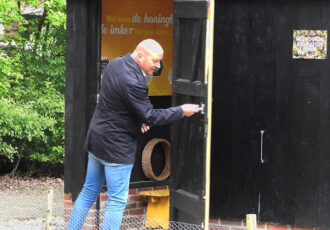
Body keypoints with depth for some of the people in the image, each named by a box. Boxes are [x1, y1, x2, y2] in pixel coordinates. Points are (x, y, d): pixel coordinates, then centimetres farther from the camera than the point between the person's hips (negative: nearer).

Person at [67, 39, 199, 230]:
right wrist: (181, 111, -9)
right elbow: (150, 117, -19)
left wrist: (138, 117, 6)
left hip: (97, 140, 10)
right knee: (117, 201, 0)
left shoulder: (116, 64, 4)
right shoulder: (132, 82, -26)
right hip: (116, 147, -9)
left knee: (89, 193, 17)